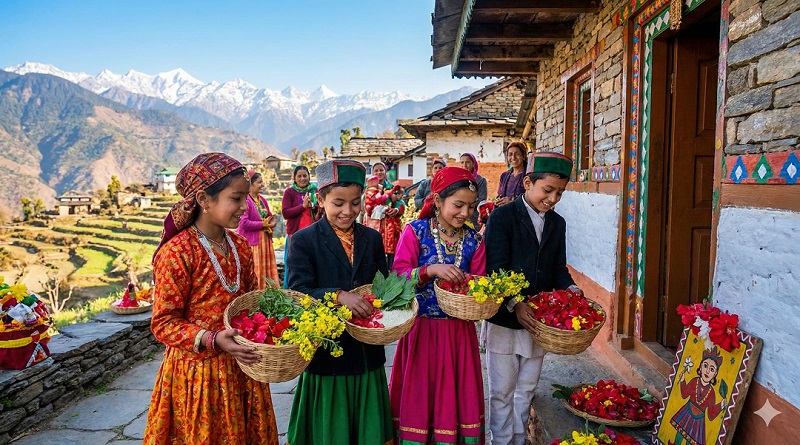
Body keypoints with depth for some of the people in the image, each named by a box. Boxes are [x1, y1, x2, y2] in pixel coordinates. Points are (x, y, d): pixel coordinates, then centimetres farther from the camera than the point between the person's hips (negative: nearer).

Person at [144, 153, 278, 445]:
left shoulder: (240, 247, 4)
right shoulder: (177, 252, -17)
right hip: (198, 374, -6)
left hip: (241, 370, 6)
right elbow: (163, 324, -15)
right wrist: (213, 340, -28)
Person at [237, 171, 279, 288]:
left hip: (264, 241, 8)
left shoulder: (262, 199, 12)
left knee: (267, 269, 10)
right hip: (251, 242, -8)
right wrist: (263, 224, -16)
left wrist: (272, 222, -5)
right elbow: (243, 223, -21)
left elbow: (270, 216, 18)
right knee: (254, 273, -4)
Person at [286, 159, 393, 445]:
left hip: (368, 356, 4)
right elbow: (298, 293, -14)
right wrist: (338, 296, -29)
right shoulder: (304, 240, -5)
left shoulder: (372, 239, 8)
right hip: (325, 356, -4)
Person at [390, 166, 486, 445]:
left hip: (460, 331, 3)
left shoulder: (473, 240, 2)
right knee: (419, 395, 10)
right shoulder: (415, 231, -8)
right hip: (421, 328, -3)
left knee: (456, 394, 14)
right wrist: (430, 270, -29)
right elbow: (398, 276, -14)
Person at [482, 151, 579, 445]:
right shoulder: (502, 217, -10)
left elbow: (558, 268, 12)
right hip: (505, 319, -5)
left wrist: (569, 289, -9)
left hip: (538, 320, 5)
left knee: (526, 390, 18)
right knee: (502, 392, 7)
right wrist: (515, 304, -28)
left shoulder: (557, 224, 9)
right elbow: (495, 269, -16)